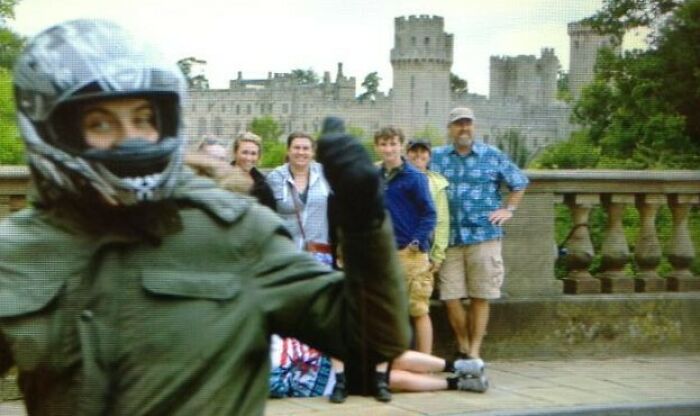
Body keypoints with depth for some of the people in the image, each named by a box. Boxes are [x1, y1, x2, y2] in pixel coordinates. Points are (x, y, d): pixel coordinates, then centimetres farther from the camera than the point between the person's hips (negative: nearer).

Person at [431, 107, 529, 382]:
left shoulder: (492, 156, 7)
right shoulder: (437, 157, 10)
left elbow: (519, 182, 16)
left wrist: (508, 209, 5)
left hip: (484, 236, -1)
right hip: (450, 238, 2)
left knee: (480, 297, 0)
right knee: (450, 297, 0)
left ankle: (475, 352, 8)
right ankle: (464, 348, 17)